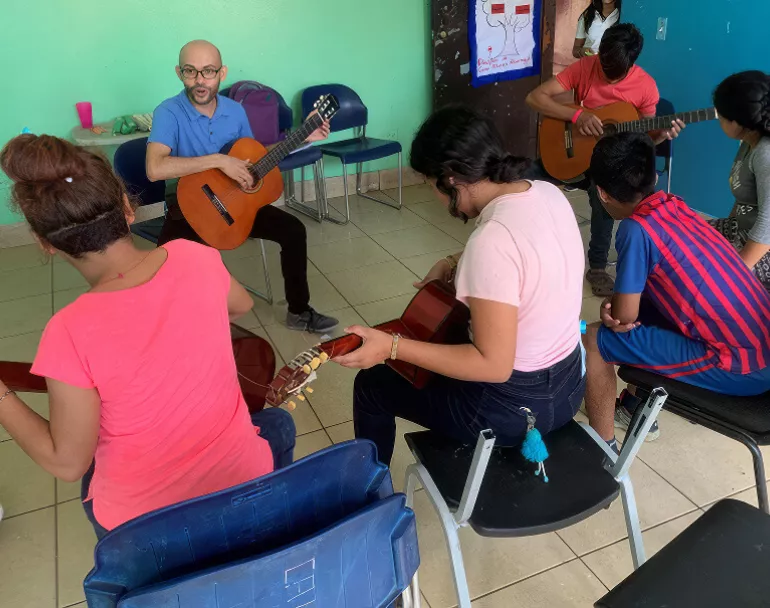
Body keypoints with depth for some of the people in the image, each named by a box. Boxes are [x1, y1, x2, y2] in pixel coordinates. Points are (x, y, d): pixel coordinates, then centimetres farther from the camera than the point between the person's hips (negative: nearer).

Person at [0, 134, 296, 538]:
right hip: (243, 477, 2)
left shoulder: (70, 333, -27)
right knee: (278, 424, 35)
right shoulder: (196, 258, -16)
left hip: (145, 520, -1)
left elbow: (68, 463, -15)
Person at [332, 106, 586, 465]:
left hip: (514, 404, -8)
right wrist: (455, 264, 6)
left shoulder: (492, 239, -30)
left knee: (372, 384, 11)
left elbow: (493, 365, -29)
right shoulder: (549, 193, -4)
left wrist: (392, 347, -27)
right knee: (441, 336, 34)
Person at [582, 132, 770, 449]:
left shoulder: (636, 230, -18)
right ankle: (633, 408, 38)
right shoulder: (675, 206, 7)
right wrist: (617, 303, 0)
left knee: (592, 341, -3)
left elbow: (624, 318, -11)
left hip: (741, 366, -9)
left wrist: (613, 311, 10)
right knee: (638, 303, 23)